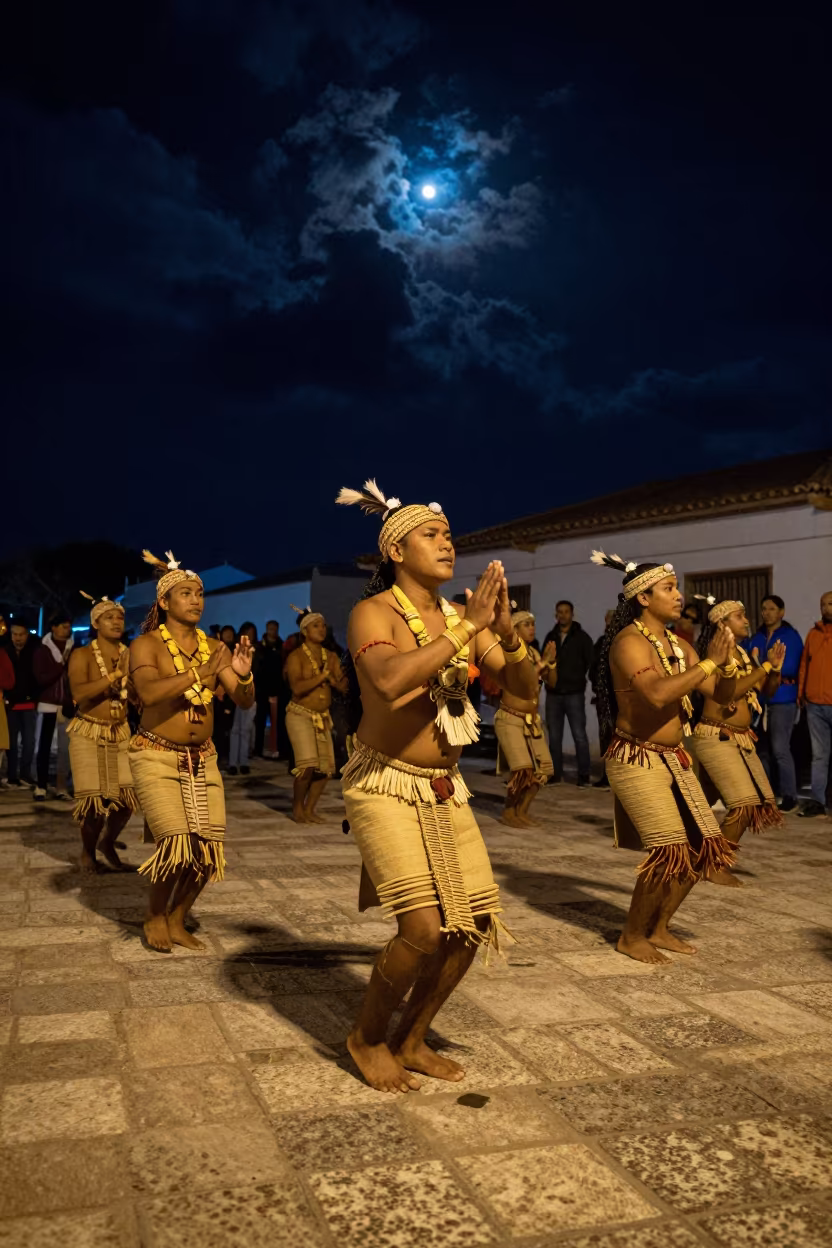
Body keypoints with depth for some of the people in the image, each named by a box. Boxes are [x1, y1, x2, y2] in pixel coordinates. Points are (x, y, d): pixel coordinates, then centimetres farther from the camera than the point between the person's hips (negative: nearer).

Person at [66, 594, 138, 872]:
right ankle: (88, 851, 23)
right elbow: (78, 693, -23)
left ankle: (107, 842, 25)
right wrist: (116, 675, -28)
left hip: (121, 733, 3)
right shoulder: (82, 655, -7)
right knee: (94, 796, -3)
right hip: (88, 733, -3)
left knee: (127, 794, -3)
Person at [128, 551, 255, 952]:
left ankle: (177, 921, 24)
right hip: (156, 755, -5)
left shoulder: (215, 648, 5)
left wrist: (243, 676, -22)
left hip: (202, 757, 5)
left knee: (209, 847, 0)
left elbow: (245, 702, 0)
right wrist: (199, 673, -37)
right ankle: (154, 915, 15)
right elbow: (148, 692, -27)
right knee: (177, 843, -15)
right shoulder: (146, 645, -7)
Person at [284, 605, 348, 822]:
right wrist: (323, 675, -18)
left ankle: (309, 810, 17)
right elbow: (297, 687, -21)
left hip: (323, 717, 6)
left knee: (326, 767, 1)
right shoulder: (296, 656, -7)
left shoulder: (331, 656, 8)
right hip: (300, 715, -6)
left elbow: (343, 686, 2)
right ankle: (297, 807, 4)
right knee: (308, 764, -18)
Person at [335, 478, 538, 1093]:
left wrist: (505, 631, -14)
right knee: (425, 927, -16)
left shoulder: (463, 618, 6)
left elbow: (526, 690, 3)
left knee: (475, 924, 4)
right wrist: (466, 627, -27)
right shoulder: (374, 613, -11)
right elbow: (391, 680, -32)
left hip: (446, 788, 6)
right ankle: (367, 1037, 13)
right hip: (384, 784, -6)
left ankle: (412, 1040, 26)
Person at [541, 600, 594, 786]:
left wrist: (578, 679, -5)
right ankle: (556, 774, 15)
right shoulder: (550, 636, 12)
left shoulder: (582, 637, 2)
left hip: (574, 693, -4)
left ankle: (584, 775, 1)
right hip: (553, 693, 4)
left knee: (579, 735, -4)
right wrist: (547, 660, -8)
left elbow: (590, 663, 1)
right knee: (554, 735, 7)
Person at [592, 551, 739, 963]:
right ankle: (632, 936, 7)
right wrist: (709, 661, -23)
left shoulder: (678, 644, 11)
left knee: (703, 846, 8)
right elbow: (658, 694, -31)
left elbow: (722, 697, 11)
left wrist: (727, 664, -9)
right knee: (671, 851, -13)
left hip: (675, 758, 9)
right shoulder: (630, 641, -14)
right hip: (636, 758, -8)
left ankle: (658, 929, 25)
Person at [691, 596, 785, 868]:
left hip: (742, 738, 9)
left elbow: (768, 691, 18)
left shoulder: (742, 655, 12)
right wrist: (765, 666, -17)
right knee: (745, 802, -16)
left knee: (762, 801, 10)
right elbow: (728, 692, -24)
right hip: (715, 737, -9)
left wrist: (775, 667, -1)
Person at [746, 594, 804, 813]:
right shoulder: (757, 637, 14)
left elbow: (790, 668, -15)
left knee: (780, 748, -10)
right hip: (761, 698, 6)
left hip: (782, 699, -6)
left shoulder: (791, 636, -5)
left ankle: (789, 796, -1)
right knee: (762, 749, 10)